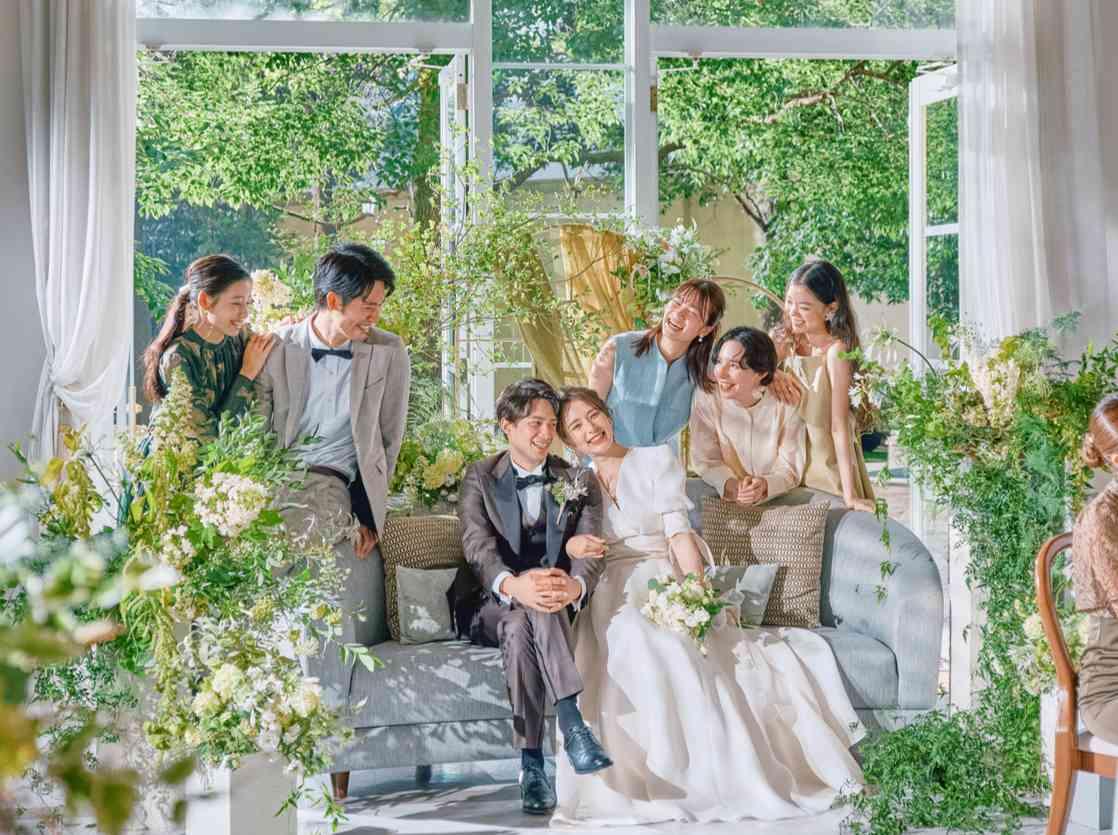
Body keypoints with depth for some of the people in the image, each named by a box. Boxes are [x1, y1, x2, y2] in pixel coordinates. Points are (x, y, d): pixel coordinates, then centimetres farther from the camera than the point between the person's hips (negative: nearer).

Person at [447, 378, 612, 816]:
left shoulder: (579, 481, 9)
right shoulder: (480, 477, 6)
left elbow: (589, 552, -6)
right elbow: (478, 545, -12)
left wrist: (576, 586, -33)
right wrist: (511, 584, -37)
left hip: (556, 603, 1)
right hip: (488, 605, -1)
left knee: (523, 626, -36)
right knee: (520, 617, -36)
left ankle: (532, 764, -43)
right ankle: (573, 726, -41)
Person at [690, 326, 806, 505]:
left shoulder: (785, 403, -14)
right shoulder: (707, 397, -12)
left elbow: (790, 468, -10)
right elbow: (705, 460, -9)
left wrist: (765, 485, -31)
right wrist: (731, 485, -29)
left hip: (777, 496, -1)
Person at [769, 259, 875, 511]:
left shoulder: (835, 351, -17)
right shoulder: (783, 340, 2)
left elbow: (839, 426, -21)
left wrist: (850, 495, -24)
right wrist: (771, 374, -21)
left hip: (827, 463, -6)